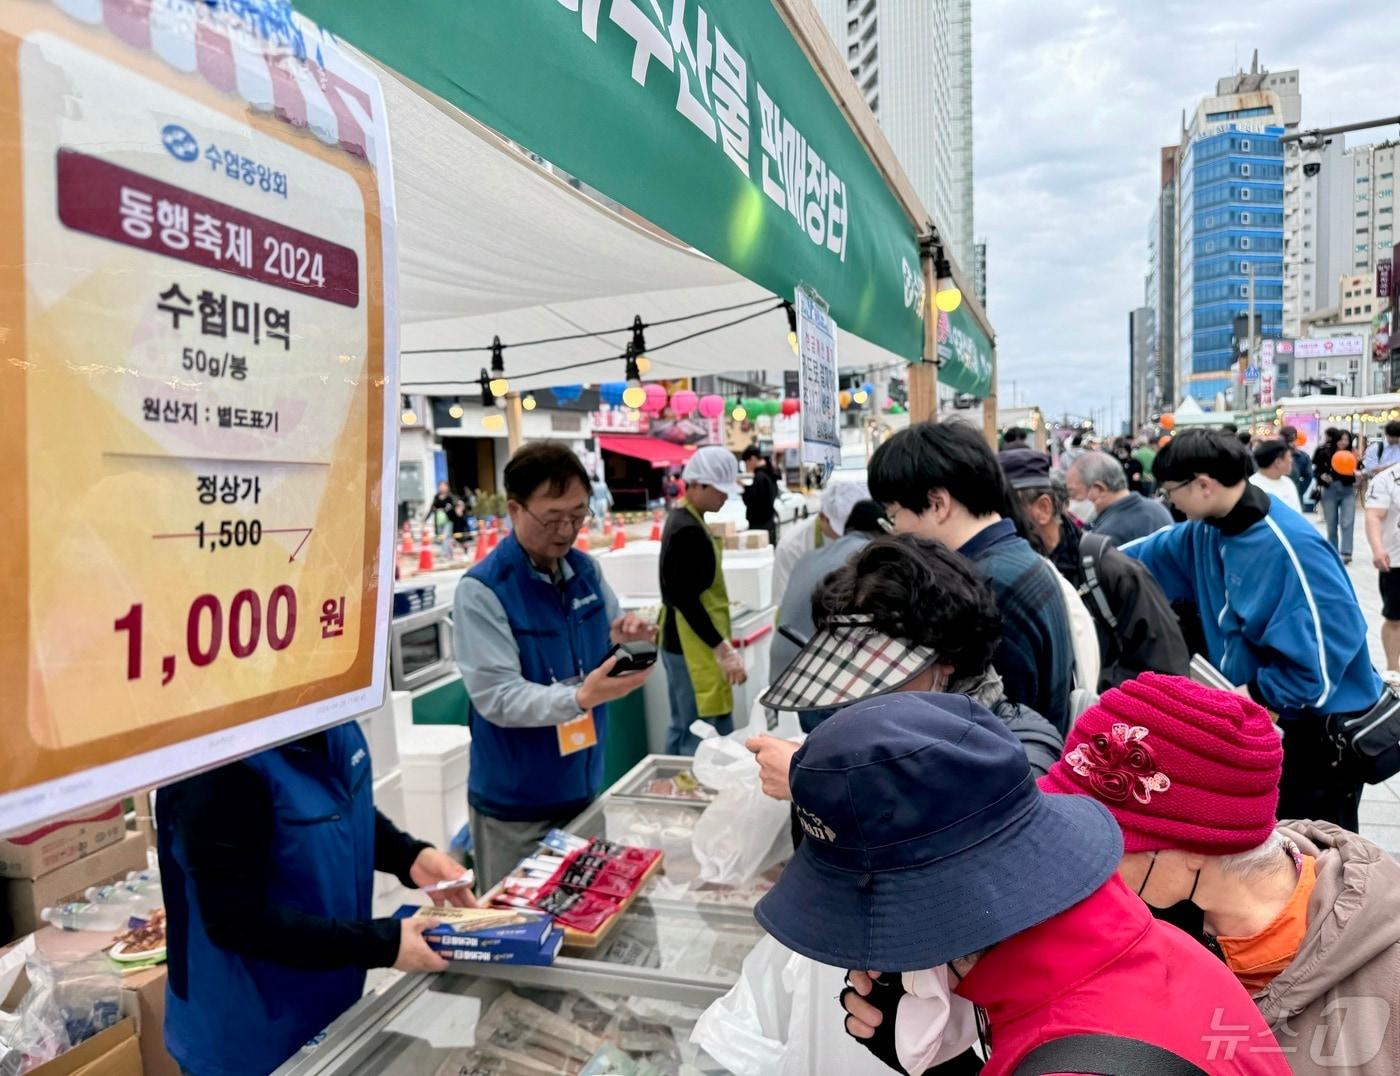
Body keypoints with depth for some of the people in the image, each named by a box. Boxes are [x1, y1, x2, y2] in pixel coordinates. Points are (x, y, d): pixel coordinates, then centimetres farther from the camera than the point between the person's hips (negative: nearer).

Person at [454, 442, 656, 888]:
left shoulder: (586, 570, 1)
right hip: (515, 807, -6)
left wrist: (625, 643, -13)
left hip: (584, 789, 6)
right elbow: (495, 697, -25)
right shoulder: (481, 591, -19)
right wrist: (580, 698, -38)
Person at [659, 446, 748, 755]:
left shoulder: (680, 518, 11)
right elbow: (686, 600, -24)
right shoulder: (689, 531, -20)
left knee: (682, 730, 17)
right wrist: (723, 648, -25)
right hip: (694, 647, -11)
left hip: (677, 642, 11)